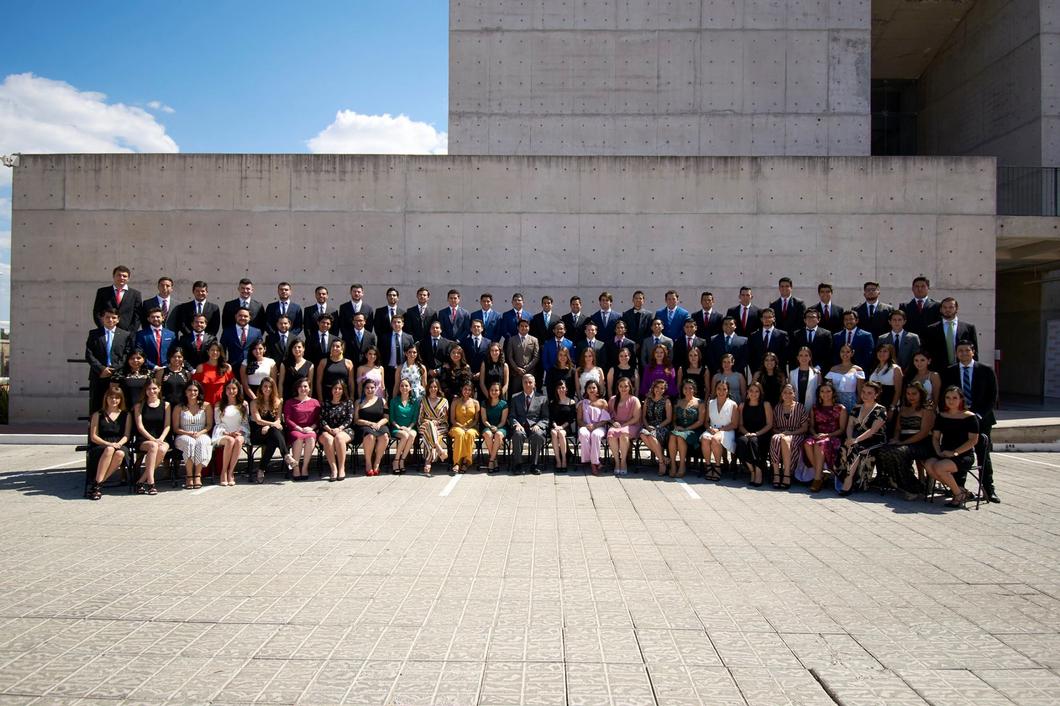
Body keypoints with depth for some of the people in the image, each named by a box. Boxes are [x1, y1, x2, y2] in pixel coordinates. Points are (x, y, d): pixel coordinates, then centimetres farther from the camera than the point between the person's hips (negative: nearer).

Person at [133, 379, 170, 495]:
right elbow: (140, 427, -1)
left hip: (161, 440, 1)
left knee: (162, 449, -34)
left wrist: (160, 439, -12)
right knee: (153, 446, -36)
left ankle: (141, 480, -22)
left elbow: (167, 426, 6)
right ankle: (150, 483, -36)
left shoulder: (165, 405, 12)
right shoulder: (139, 406, 9)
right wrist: (153, 439, -15)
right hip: (143, 441, -1)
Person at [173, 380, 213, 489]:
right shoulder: (178, 408, 9)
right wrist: (188, 433, -13)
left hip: (202, 435, 0)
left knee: (201, 442, -36)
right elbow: (175, 428, 5)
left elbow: (209, 425, 6)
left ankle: (198, 475, -33)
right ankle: (189, 476, -34)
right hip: (183, 436, 0)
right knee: (190, 442, -36)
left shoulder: (206, 406, 10)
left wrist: (200, 433, -12)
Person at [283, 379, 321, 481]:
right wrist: (300, 429, -10)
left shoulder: (315, 402, 19)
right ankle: (296, 468, -31)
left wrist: (311, 428, -10)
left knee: (311, 438, -36)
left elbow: (318, 419, 11)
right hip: (295, 430, -1)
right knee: (299, 438, -37)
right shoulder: (290, 402, 15)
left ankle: (305, 468, -29)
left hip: (310, 430, 1)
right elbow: (287, 419, 4)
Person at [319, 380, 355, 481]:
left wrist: (339, 429, -15)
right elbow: (322, 420, 5)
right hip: (327, 430, 1)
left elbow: (349, 419, 2)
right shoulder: (325, 403, 16)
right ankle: (333, 469, -39)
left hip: (345, 430, -1)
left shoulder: (348, 403, 13)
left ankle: (342, 469, -33)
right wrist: (330, 429, -13)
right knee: (328, 439, -36)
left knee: (339, 437, -37)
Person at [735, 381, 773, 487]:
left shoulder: (766, 405, 5)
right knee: (742, 441, -32)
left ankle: (759, 473, -29)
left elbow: (769, 425, 0)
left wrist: (756, 433, -14)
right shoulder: (743, 406, 15)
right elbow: (741, 425, 13)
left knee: (754, 441, -36)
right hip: (747, 434, 2)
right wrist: (747, 433, -9)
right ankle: (752, 471, -23)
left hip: (762, 435, -2)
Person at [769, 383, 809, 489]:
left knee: (785, 440, -38)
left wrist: (791, 433, -10)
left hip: (796, 436, -2)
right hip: (780, 433, 2)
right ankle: (776, 474, -39)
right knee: (775, 439, -36)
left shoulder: (800, 407, 8)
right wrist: (780, 432, -6)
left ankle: (787, 474, -38)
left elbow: (805, 428, 4)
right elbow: (773, 427, 16)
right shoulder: (777, 408, 16)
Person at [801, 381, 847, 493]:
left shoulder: (840, 408, 8)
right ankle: (820, 475, -26)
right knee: (807, 443, -33)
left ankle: (817, 479, -35)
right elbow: (811, 426, 17)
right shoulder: (815, 408, 19)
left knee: (820, 444, -37)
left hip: (834, 438, -3)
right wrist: (815, 434, -5)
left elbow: (842, 429, 2)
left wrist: (827, 435, -12)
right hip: (817, 436, 4)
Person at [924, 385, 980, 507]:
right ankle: (957, 488, -7)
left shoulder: (970, 417, -2)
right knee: (928, 464, -27)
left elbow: (973, 440, -7)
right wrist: (939, 452, -7)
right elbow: (935, 437, 12)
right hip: (944, 454, 5)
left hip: (964, 455, -5)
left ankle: (959, 494, -6)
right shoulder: (941, 416, 13)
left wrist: (955, 452, -16)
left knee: (939, 467, -32)